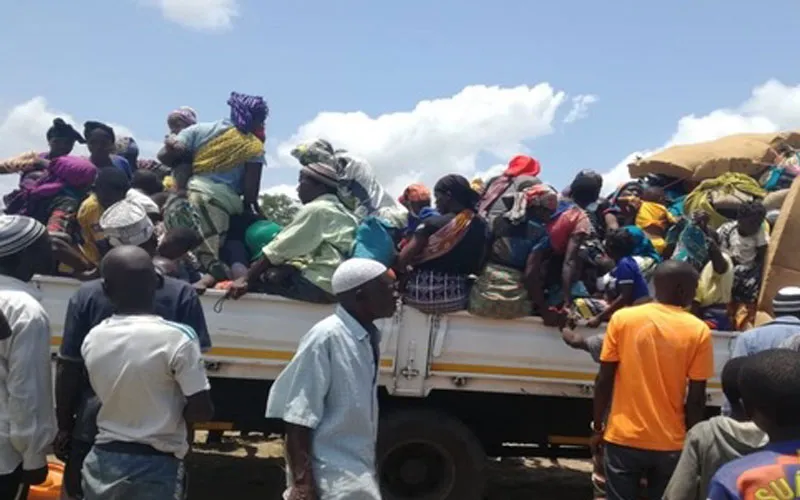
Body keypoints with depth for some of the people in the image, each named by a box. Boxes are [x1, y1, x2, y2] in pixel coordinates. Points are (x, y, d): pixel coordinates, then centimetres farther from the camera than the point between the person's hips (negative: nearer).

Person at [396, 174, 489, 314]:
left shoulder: (433, 224, -15)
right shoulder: (481, 225, -1)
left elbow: (401, 261, -15)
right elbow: (478, 267, 6)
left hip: (422, 294, -5)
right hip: (456, 297, 5)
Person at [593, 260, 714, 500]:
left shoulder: (622, 319, -6)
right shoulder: (699, 331, -7)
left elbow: (604, 379, -4)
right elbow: (696, 397, -5)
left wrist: (598, 425, 7)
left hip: (623, 437, 0)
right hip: (670, 442, 0)